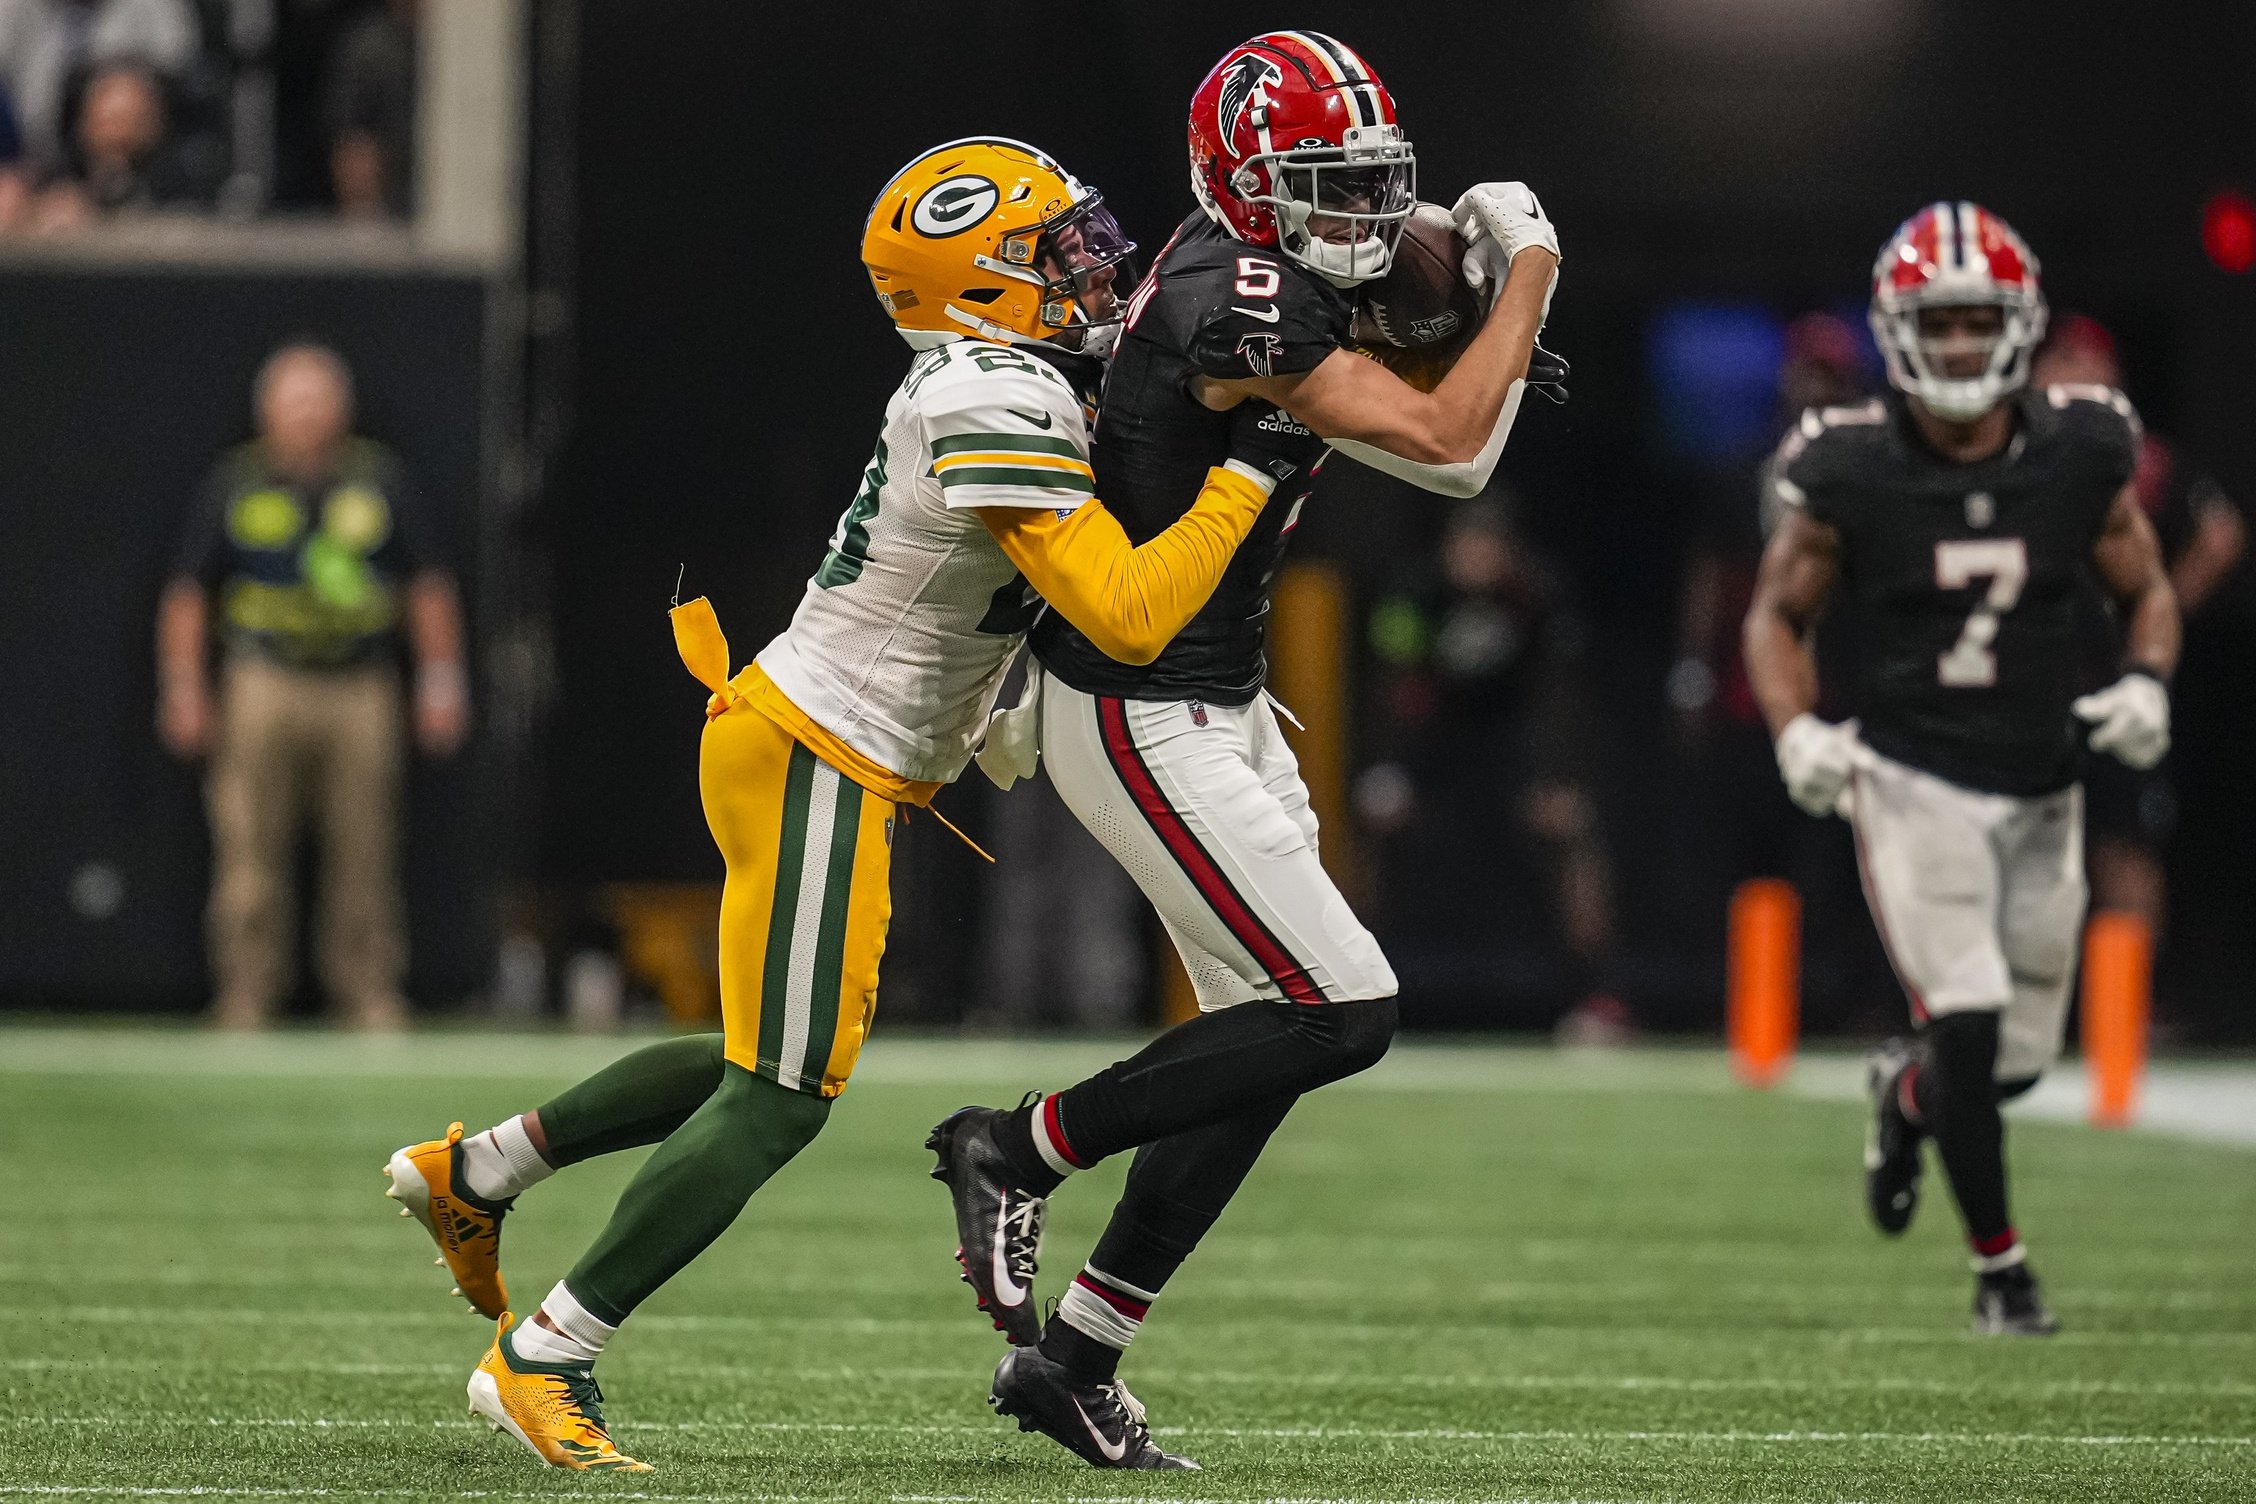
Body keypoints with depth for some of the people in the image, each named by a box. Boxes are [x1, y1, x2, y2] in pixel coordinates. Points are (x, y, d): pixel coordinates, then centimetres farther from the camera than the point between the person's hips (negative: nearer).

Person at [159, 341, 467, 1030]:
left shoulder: (381, 478, 10)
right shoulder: (234, 483, 7)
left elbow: (427, 586, 14)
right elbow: (188, 593, 9)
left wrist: (440, 683, 9)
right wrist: (182, 689, 2)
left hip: (362, 688, 1)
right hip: (263, 684, -1)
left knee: (364, 857, 0)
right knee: (251, 855, -4)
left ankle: (372, 998, 7)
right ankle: (245, 1005, 0)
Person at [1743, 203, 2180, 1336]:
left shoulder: (2082, 456, -4)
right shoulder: (1850, 473, -10)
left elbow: (2146, 592, 10)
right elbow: (1778, 614, 2)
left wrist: (2147, 683, -11)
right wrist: (1795, 732, -15)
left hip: (2042, 794, 3)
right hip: (1915, 784, -3)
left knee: (2021, 1055, 8)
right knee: (1969, 1023, -15)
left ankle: (1908, 1091, 44)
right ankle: (1999, 1266, 4)